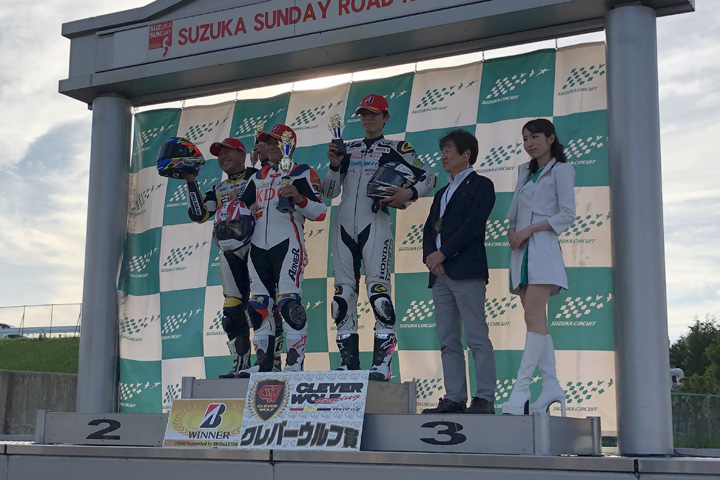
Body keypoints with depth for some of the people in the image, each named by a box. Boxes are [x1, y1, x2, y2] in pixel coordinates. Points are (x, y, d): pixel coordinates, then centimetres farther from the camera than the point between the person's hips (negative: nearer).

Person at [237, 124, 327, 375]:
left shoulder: (302, 173, 2)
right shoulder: (258, 177, 21)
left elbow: (320, 212, -6)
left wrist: (300, 198, -24)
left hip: (287, 243, -7)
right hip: (258, 246, 7)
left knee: (289, 302, -16)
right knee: (259, 305, 6)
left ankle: (295, 362, -14)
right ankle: (263, 362, 12)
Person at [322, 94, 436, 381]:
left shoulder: (396, 149, 6)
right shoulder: (348, 149, 18)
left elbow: (428, 177, 3)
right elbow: (330, 191, 16)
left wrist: (409, 193, -15)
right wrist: (335, 165, -1)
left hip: (374, 225, -5)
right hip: (344, 226, 5)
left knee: (378, 292, -13)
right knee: (343, 294, 3)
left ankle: (382, 365, -11)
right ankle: (348, 364, 9)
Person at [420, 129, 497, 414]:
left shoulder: (481, 185, 4)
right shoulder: (441, 193, 27)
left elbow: (473, 225, -10)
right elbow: (429, 229, 18)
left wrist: (443, 253, -13)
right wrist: (430, 257, -2)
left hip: (466, 272, -8)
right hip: (440, 274, 8)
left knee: (477, 337, -10)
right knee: (448, 341, 4)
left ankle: (484, 399, -10)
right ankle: (454, 399, 4)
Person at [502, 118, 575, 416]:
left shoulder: (560, 170, 3)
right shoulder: (524, 171, 23)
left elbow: (567, 214, -6)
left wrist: (530, 229, -13)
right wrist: (512, 231, -1)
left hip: (543, 248, -8)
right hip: (521, 251, 8)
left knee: (534, 318, -16)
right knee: (537, 321, 4)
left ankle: (520, 392, -23)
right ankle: (552, 386, 5)